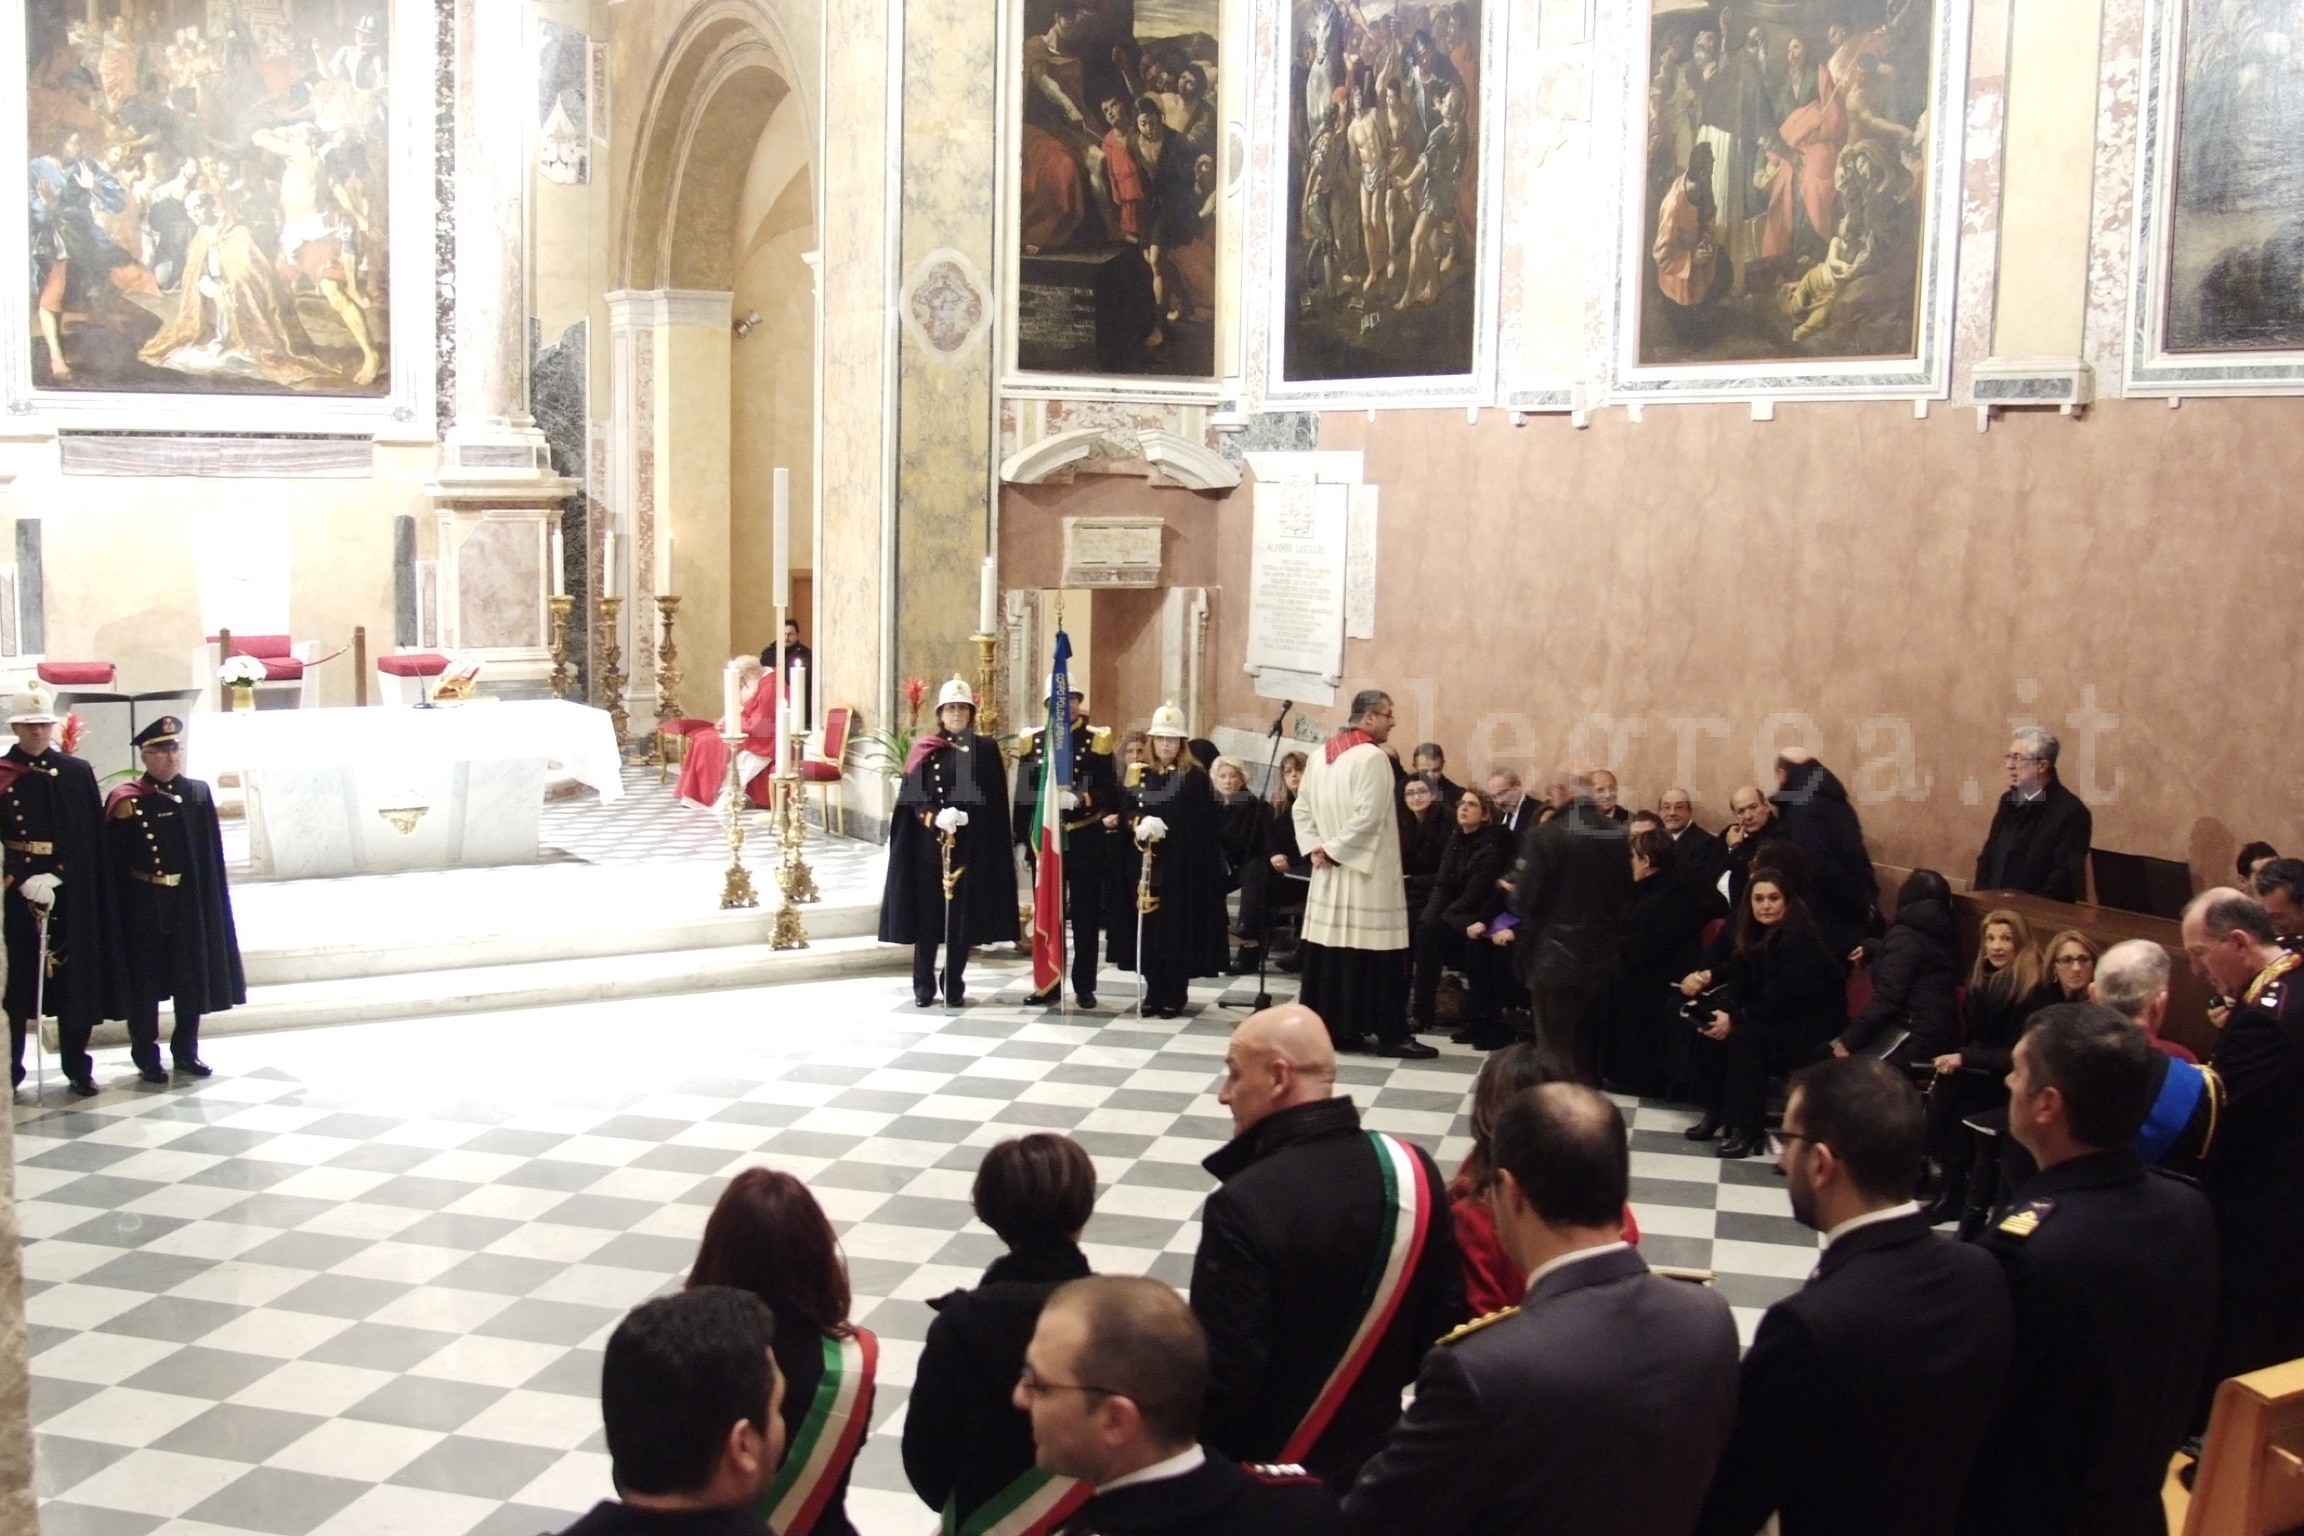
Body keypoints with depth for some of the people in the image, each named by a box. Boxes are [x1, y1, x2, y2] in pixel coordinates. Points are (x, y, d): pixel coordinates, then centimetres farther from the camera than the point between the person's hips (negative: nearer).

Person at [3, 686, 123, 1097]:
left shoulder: (78, 773, 6)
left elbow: (93, 840, 5)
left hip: (72, 895, 2)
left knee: (75, 978, 4)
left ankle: (78, 1067, 14)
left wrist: (56, 878, -3)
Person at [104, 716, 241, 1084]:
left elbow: (212, 854, 5)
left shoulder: (198, 794, 3)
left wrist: (214, 901, 1)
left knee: (193, 978, 10)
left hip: (191, 904, 3)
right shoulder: (125, 802, -6)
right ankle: (146, 1056, 17)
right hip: (144, 907, -3)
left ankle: (186, 1050, 24)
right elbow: (113, 863, -7)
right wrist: (119, 910, -11)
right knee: (145, 982, 6)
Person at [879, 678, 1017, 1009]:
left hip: (970, 846, 0)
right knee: (927, 914, 1)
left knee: (962, 917, 2)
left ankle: (955, 987, 11)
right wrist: (935, 818, -18)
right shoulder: (924, 749, 6)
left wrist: (964, 817, -16)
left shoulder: (986, 749, 6)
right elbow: (912, 797, 0)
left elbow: (993, 802, 0)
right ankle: (923, 987, 9)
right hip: (928, 844, 0)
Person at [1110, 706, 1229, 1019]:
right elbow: (1125, 814, 6)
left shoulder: (1195, 777, -2)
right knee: (1148, 926, 3)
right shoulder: (1140, 776, 11)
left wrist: (1164, 828, -14)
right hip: (1146, 864, 4)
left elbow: (1201, 824, -6)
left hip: (1182, 866, -4)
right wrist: (1138, 825, -14)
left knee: (1177, 927, -3)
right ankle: (1154, 992, 11)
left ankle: (1175, 995, 4)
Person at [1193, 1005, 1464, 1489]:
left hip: (1265, 1466, -5)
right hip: (1374, 1456, 5)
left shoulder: (1243, 1205, -27)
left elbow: (1223, 1376, -25)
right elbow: (1447, 1317, 1)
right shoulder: (1412, 1170, -9)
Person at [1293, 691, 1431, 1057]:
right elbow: (1367, 816, -21)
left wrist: (1315, 847, 4)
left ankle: (1326, 1025, 14)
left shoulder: (1321, 754, 11)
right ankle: (1391, 1034, -1)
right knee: (1375, 954, -4)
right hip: (1366, 871, -8)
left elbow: (1301, 808, 12)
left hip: (1329, 872, 8)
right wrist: (1333, 849, -13)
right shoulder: (1373, 756, -14)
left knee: (1329, 949, 10)